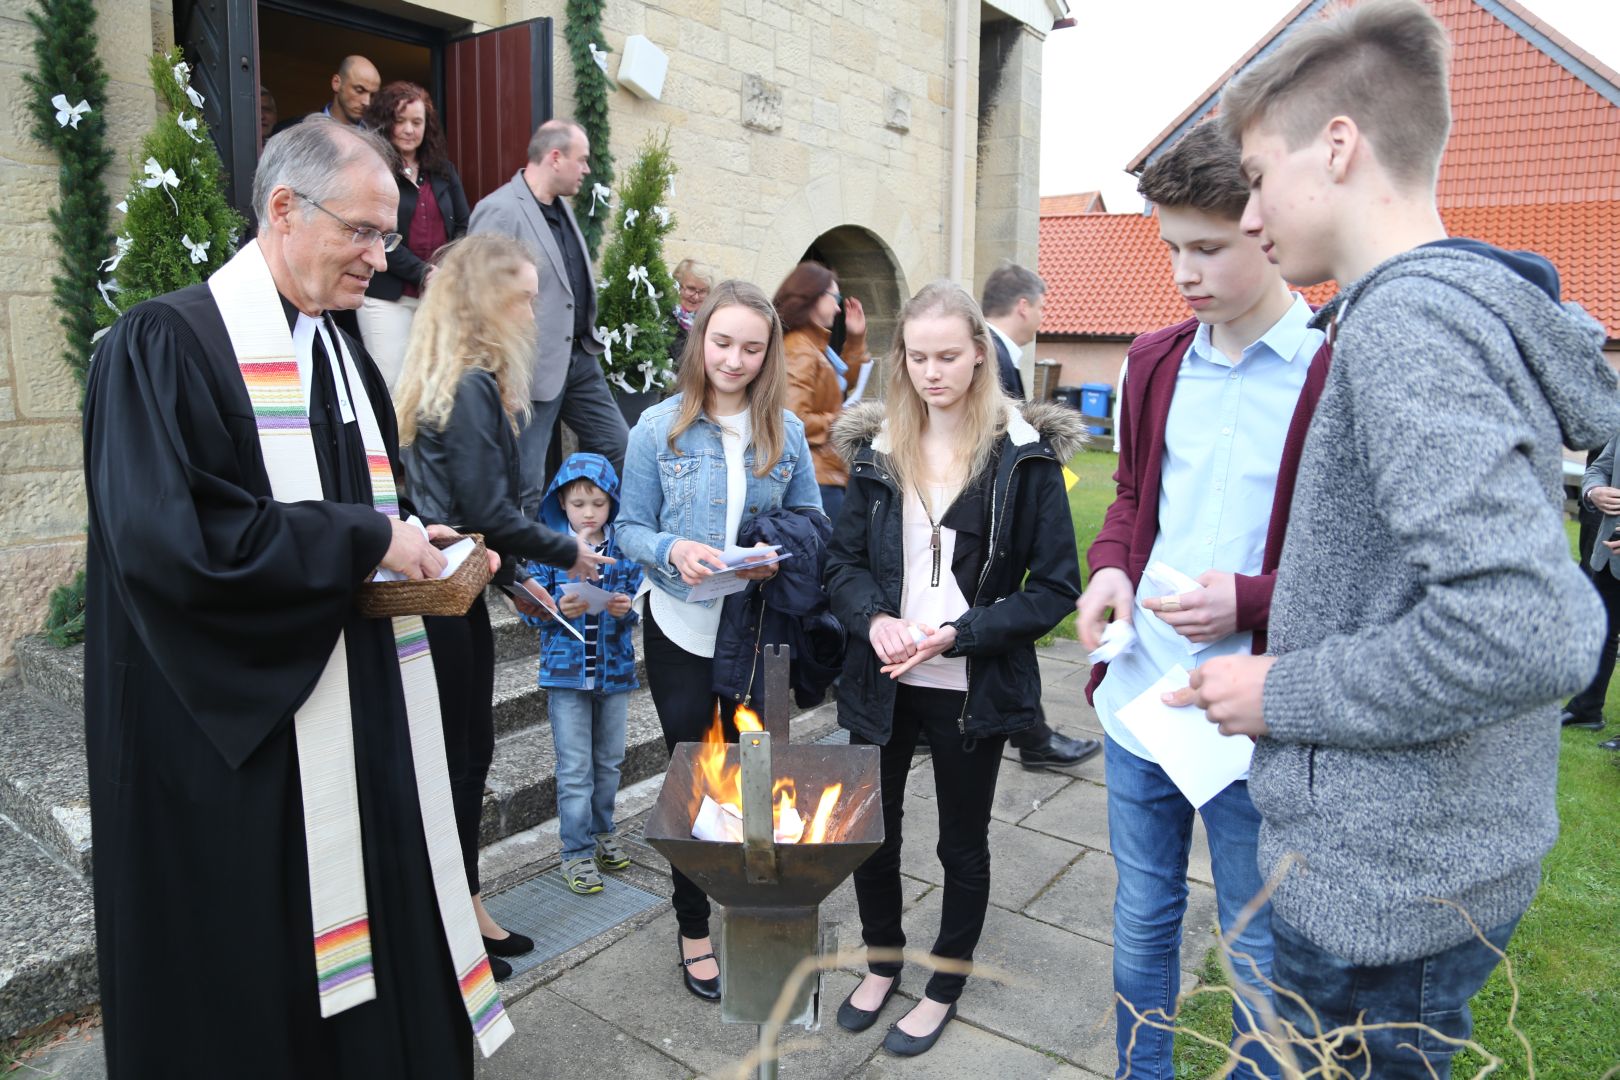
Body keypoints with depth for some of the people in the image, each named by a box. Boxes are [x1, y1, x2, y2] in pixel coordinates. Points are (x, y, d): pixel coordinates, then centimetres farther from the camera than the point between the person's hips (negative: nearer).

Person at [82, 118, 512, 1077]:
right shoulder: (166, 345, -11)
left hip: (360, 728, 7)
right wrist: (361, 540, -18)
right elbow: (167, 538, -23)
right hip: (235, 749, -6)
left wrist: (428, 556, -2)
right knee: (256, 988, 6)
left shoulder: (346, 356, 13)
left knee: (381, 967, 12)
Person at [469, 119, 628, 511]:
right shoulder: (499, 210, -15)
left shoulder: (561, 206, 12)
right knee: (525, 485, 0)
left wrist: (586, 339, 13)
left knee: (618, 449, 15)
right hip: (534, 367, -9)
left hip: (579, 357, 9)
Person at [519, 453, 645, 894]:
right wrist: (559, 609, -24)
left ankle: (602, 831, 35)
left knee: (609, 760, 15)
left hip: (615, 670, 2)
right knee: (574, 768, 1)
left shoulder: (624, 547, 1)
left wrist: (627, 607, -20)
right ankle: (578, 851, 13)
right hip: (566, 671, -2)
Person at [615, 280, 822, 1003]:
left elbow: (812, 521, 4)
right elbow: (630, 527, -3)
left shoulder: (785, 430, -1)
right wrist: (672, 551, -23)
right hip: (680, 626, -1)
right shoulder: (659, 427, -5)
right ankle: (693, 928, 29)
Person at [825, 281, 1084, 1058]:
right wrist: (875, 620, -16)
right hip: (881, 681, 4)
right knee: (870, 829, 17)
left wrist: (955, 635, -21)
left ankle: (945, 987, 39)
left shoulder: (1024, 453, -10)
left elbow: (1055, 588, -10)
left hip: (972, 689, -3)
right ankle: (881, 960, 44)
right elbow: (842, 560, 5)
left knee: (962, 844, 15)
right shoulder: (877, 446, 2)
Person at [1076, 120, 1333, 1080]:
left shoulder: (1344, 373, -13)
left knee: (1259, 949, 15)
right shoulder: (1157, 362, 6)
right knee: (1142, 920, 23)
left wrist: (1255, 601, -24)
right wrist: (1111, 565, -3)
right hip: (1138, 700, 6)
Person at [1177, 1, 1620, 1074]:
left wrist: (1284, 692, -17)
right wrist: (1255, 599, 11)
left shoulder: (1406, 318, -20)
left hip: (1386, 880, -9)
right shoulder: (1471, 304, 11)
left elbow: (1522, 632, -31)